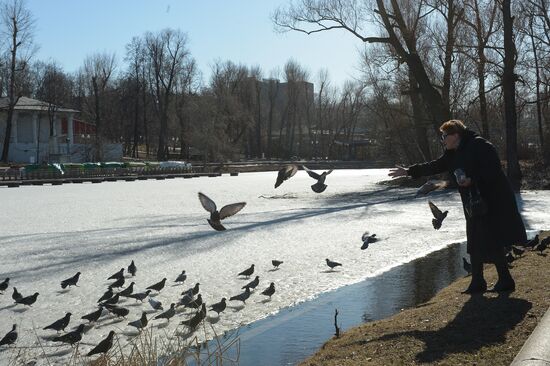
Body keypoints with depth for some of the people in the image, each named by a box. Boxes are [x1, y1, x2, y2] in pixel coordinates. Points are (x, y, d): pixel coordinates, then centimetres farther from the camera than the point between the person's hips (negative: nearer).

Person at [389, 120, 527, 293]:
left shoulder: (479, 145, -14)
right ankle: (477, 282, 17)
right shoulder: (453, 154, 12)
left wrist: (472, 180, -23)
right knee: (475, 245, 10)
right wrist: (408, 171, 17)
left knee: (493, 243, -7)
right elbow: (434, 166, 18)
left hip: (493, 201, -9)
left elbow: (493, 169, -19)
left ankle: (505, 281, 4)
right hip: (475, 204, 9)